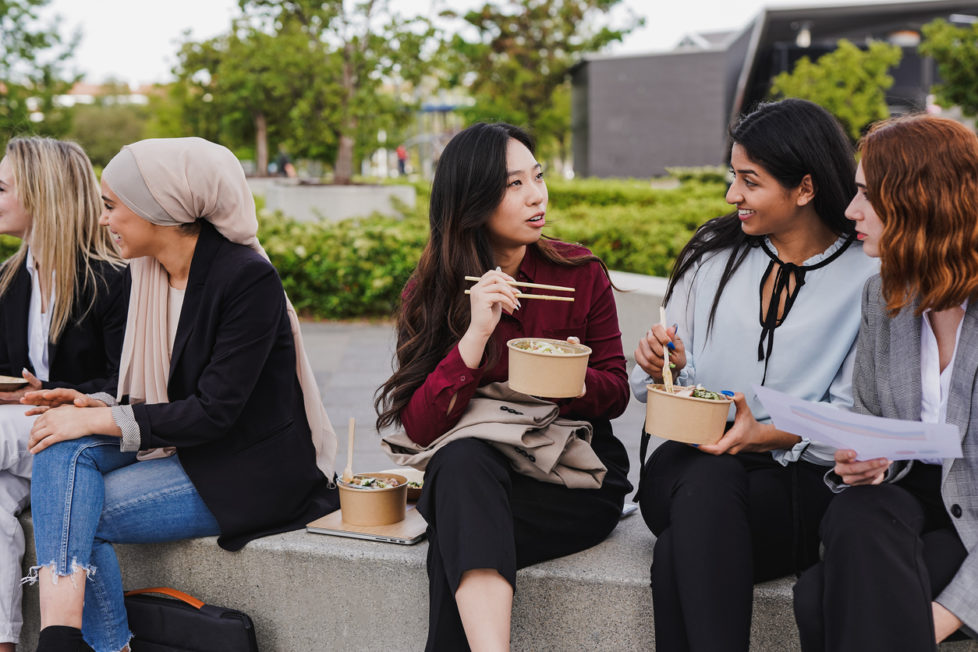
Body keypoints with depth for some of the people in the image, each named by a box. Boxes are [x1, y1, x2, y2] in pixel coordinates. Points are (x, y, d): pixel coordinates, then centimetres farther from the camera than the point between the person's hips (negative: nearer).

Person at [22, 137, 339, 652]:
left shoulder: (248, 278, -17)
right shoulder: (145, 273, 8)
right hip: (182, 450, 8)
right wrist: (92, 406, -6)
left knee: (75, 515, -19)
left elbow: (216, 411, -20)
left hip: (252, 473, -8)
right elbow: (150, 395, 15)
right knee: (63, 450, -18)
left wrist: (102, 420, -18)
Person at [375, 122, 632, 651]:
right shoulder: (429, 293, 0)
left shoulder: (581, 274, 1)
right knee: (462, 459, -36)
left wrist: (574, 381, -19)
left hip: (576, 479, -1)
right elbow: (420, 429, -10)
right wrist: (475, 335, -23)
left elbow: (615, 392, 6)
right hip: (474, 477, 1)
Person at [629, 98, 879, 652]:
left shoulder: (868, 279, 1)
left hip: (800, 482, -3)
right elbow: (674, 379, 16)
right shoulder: (711, 258, 11)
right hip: (688, 466, 3)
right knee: (707, 478, -37)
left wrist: (770, 436, -19)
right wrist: (661, 369, -8)